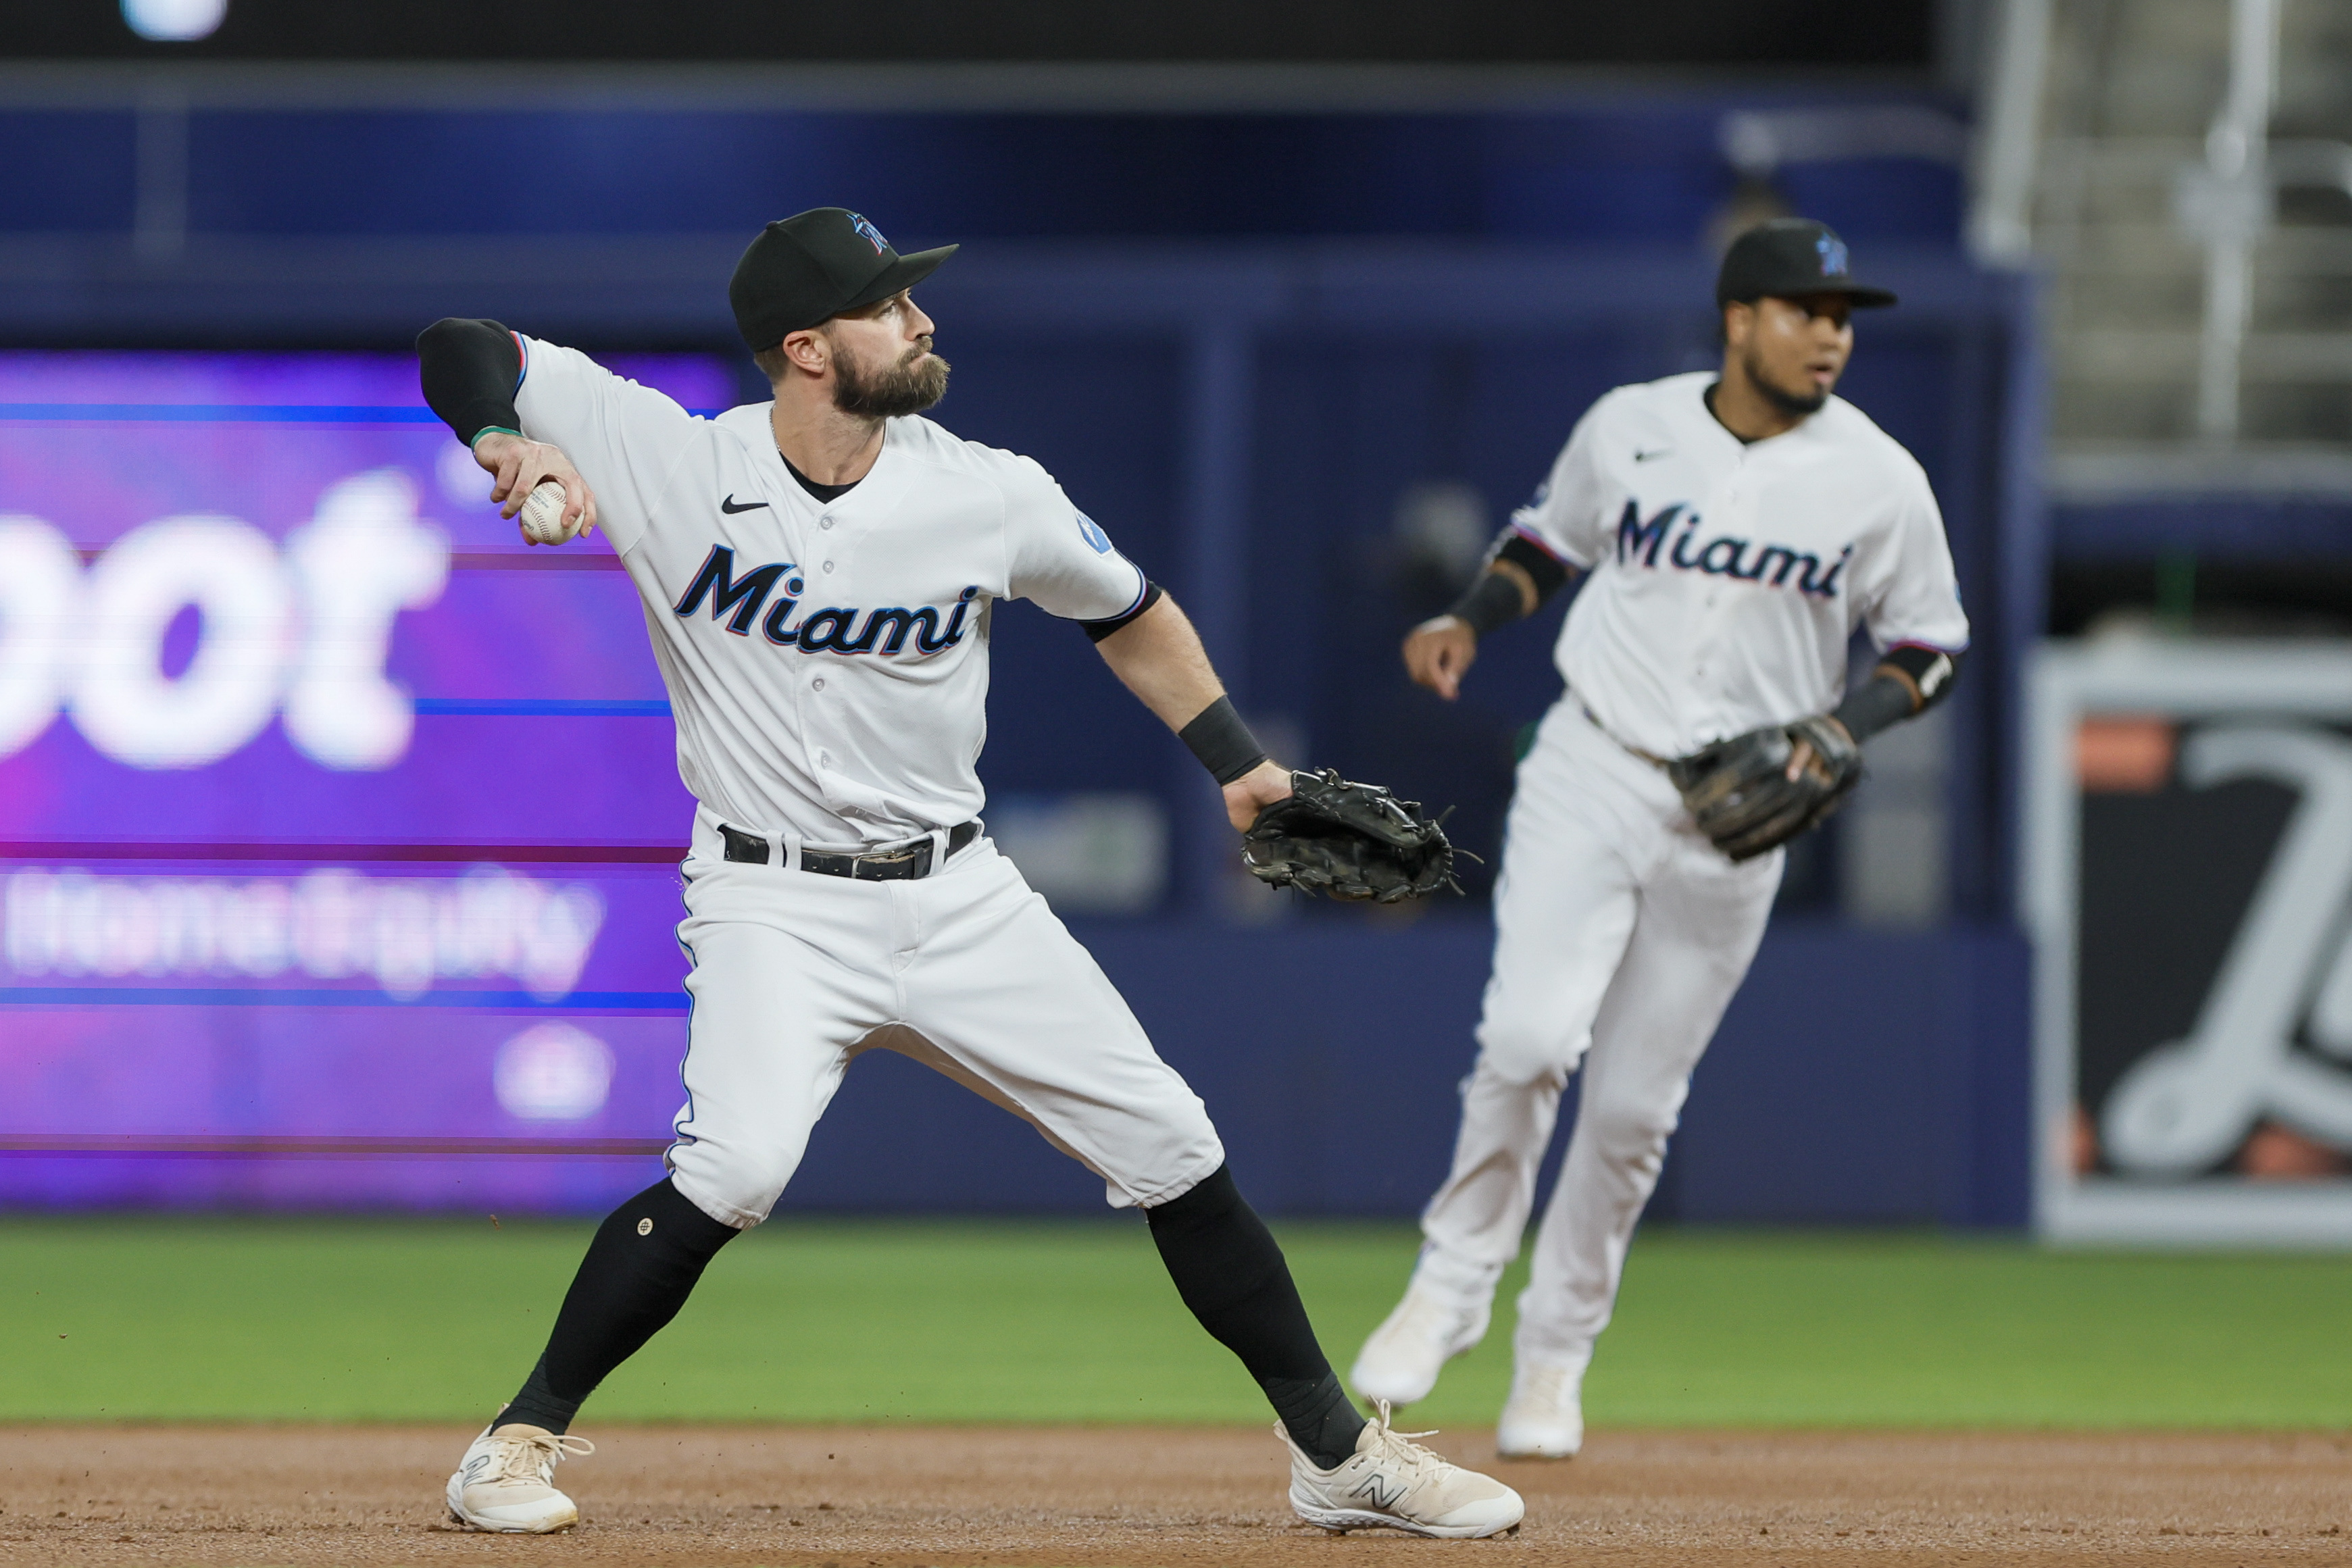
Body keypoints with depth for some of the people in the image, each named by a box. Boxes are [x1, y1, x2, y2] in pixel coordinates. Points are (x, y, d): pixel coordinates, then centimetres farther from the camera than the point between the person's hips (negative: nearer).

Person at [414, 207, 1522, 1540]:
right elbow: (461, 356, -8)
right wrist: (515, 442, -28)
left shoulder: (988, 495, -6)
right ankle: (521, 1440, -11)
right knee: (736, 1168, -28)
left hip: (959, 900, 3)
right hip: (774, 905, -3)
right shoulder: (672, 458, -11)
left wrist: (1242, 765, 11)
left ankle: (1341, 1455, 18)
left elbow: (1129, 611, 12)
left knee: (1173, 1152, 2)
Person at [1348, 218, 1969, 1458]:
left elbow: (1931, 648, 5)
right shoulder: (1629, 427, -1)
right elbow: (1549, 539, 16)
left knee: (1634, 1102, 4)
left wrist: (1842, 728, -13)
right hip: (1592, 777, 0)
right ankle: (1452, 1286, 0)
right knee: (1531, 1035, -20)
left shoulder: (1878, 482, -4)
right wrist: (1470, 620, -3)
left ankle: (1555, 1354, 22)